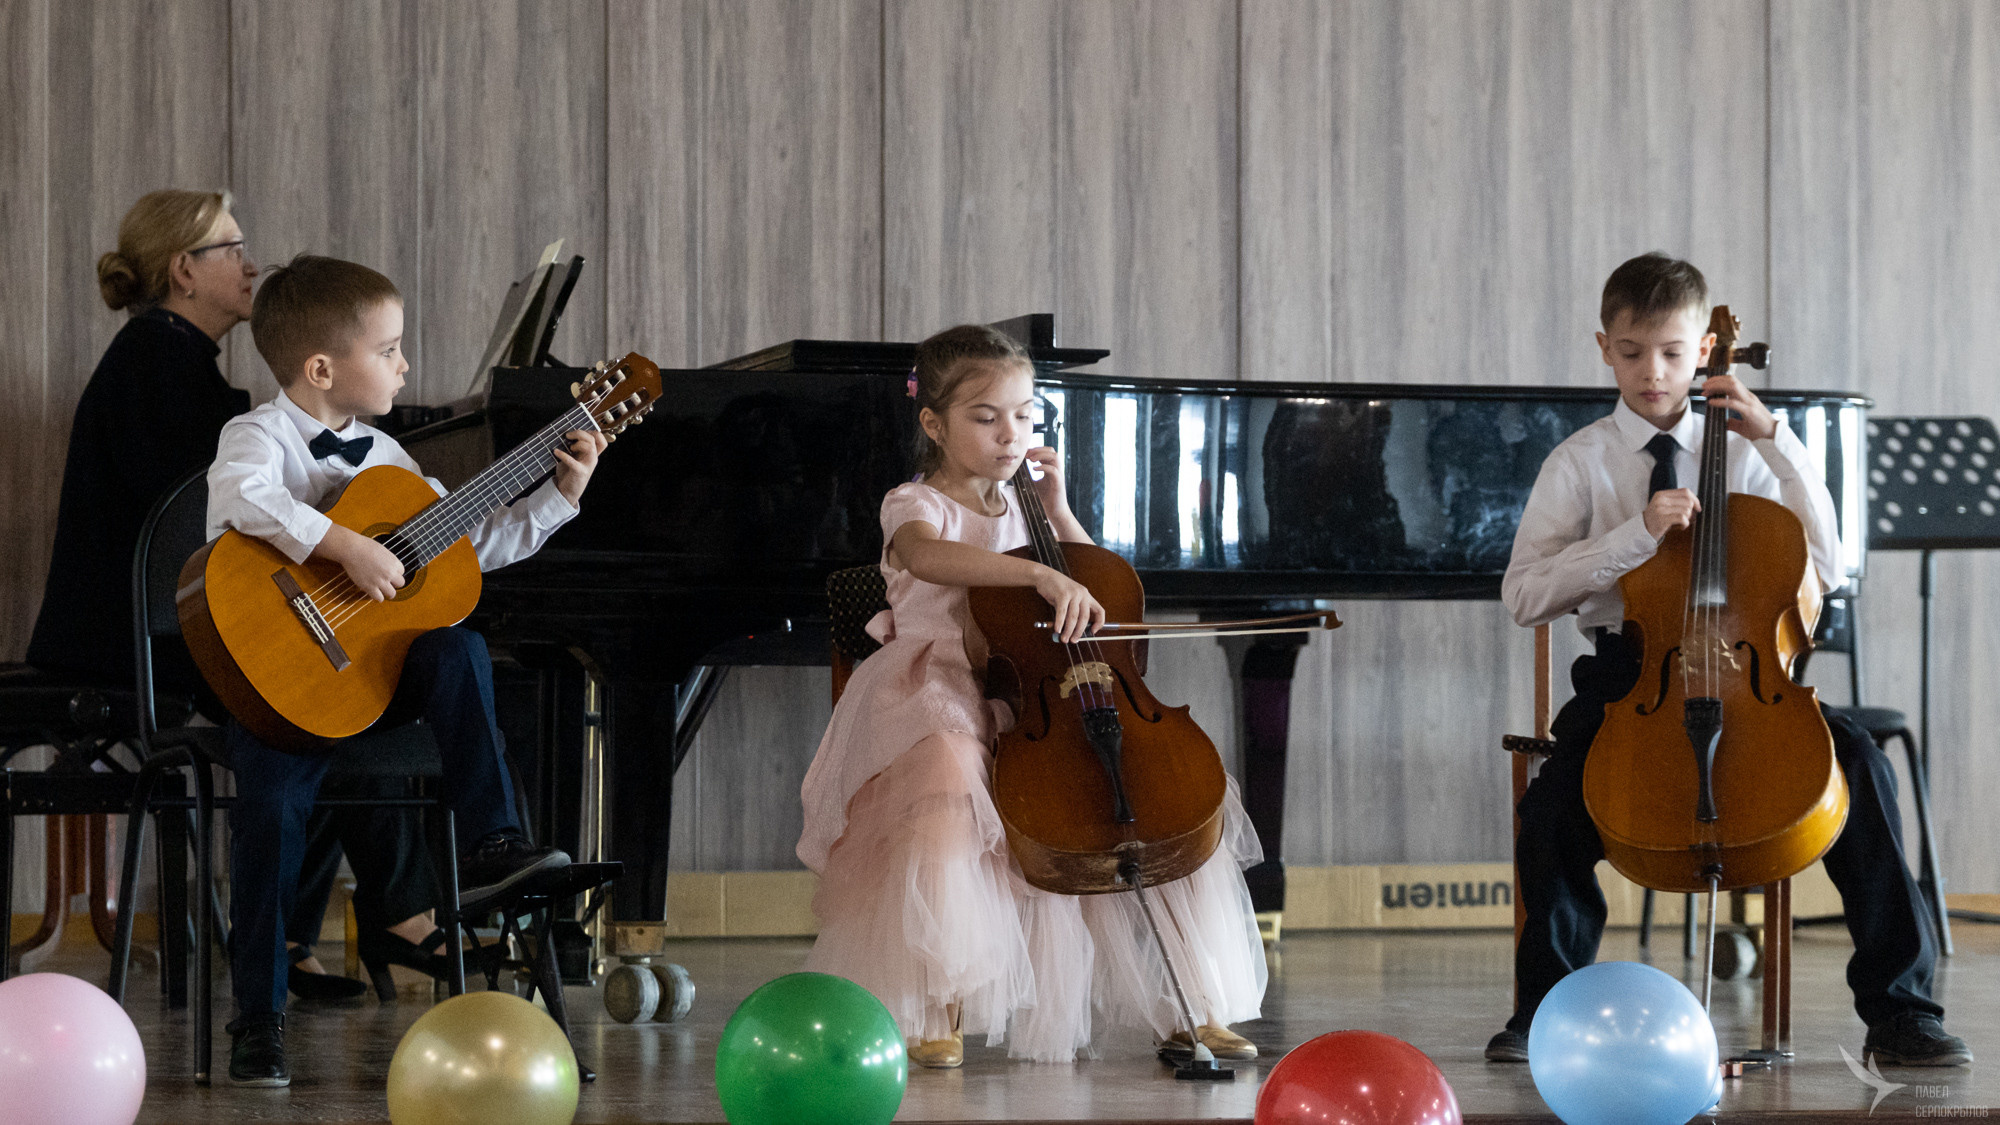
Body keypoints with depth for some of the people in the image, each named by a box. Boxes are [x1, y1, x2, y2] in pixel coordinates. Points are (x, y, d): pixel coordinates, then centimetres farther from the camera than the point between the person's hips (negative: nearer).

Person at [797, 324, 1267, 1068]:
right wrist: (1041, 575, -41)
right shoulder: (915, 505, -1)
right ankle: (940, 1010, -27)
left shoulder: (1019, 509, 19)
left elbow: (1098, 586, 20)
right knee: (946, 784, -39)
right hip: (943, 692, -5)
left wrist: (1057, 511, 9)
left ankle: (1191, 1005, -8)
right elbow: (927, 556, -28)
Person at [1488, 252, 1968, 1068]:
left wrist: (1775, 440, -5)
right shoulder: (1581, 463, 6)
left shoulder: (1741, 455, 10)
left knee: (1860, 764, -25)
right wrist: (1637, 536, -16)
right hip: (1627, 670, -1)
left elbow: (1823, 570, 0)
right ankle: (1547, 1005, -4)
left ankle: (1899, 1008, -17)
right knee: (1552, 808, -29)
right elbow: (1522, 596, -5)